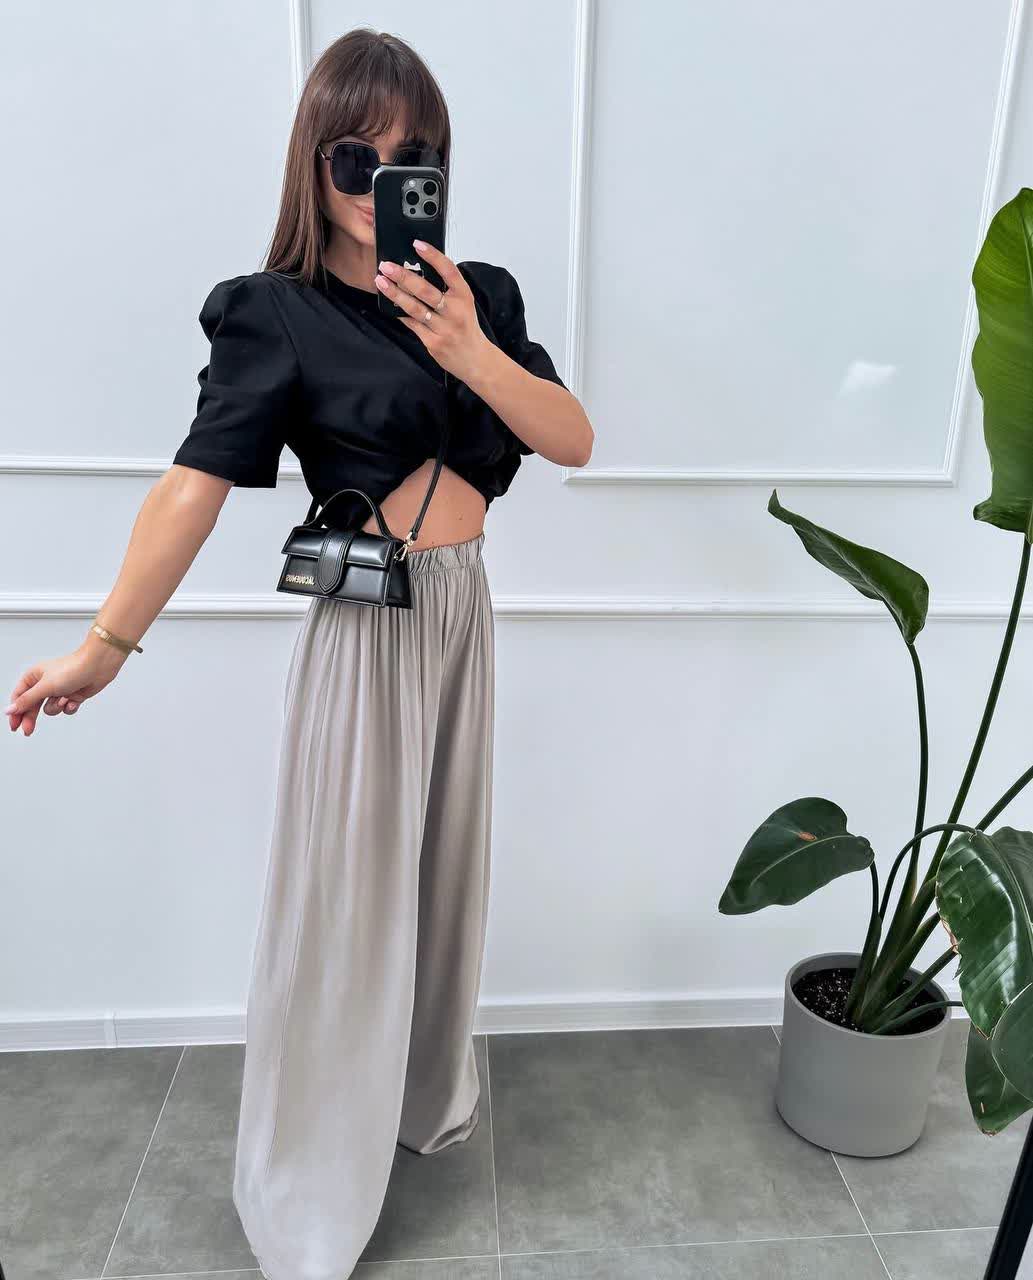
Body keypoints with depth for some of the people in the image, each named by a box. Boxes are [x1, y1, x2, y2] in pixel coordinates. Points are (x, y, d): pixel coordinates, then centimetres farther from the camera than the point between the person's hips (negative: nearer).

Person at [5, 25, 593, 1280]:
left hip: (462, 611, 5)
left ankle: (426, 1096, 45)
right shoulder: (278, 315, -8)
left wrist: (468, 349, -17)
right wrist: (106, 644, -20)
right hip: (365, 622, -5)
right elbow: (195, 484, -15)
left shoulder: (480, 295, 6)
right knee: (344, 891, 5)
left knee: (441, 864, 18)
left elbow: (574, 441, -2)